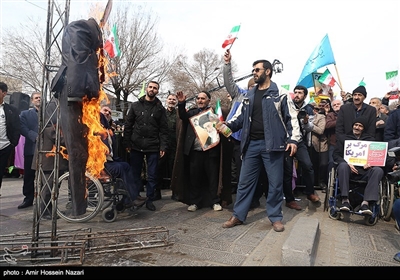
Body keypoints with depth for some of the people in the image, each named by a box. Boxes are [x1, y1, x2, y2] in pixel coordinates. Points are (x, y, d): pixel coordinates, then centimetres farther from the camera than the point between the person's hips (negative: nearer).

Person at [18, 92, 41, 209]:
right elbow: (23, 129, -1)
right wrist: (36, 137, -16)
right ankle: (28, 199, 16)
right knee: (29, 176, 5)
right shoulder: (25, 114, 15)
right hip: (31, 148, 1)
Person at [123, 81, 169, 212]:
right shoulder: (135, 105, 7)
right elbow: (128, 125, 6)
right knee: (135, 174, 8)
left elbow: (164, 129, 2)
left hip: (153, 147, 0)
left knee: (152, 175, 5)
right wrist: (127, 143, -1)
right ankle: (134, 198, 21)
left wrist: (163, 146, -7)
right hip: (136, 146, 1)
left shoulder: (160, 108, 5)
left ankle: (150, 200, 17)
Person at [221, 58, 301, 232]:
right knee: (245, 181, 8)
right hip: (251, 144, 5)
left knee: (275, 182, 5)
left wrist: (293, 139, -13)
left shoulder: (280, 93, 1)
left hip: (271, 144, -4)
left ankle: (275, 217, 20)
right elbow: (242, 118, 17)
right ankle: (238, 215, 19)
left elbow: (291, 117, -3)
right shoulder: (249, 95, 16)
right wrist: (227, 125, 2)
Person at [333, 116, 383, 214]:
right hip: (349, 168, -1)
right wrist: (347, 163, -11)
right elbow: (336, 155, 9)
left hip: (364, 170, 2)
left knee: (378, 170, -30)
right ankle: (345, 200, -38)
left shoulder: (371, 140, 24)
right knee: (343, 165, -36)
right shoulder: (343, 139, 20)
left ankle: (365, 202, -37)